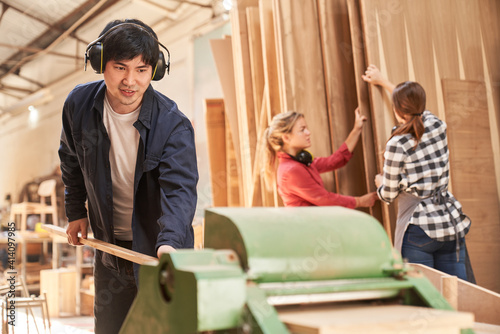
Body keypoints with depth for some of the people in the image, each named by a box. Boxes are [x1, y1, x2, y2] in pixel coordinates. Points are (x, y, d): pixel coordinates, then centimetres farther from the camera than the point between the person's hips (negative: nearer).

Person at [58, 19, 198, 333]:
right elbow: (71, 160, 9)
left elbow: (180, 189, -33)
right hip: (109, 244, 4)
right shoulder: (79, 104, -10)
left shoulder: (173, 123, -23)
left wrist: (168, 243, -48)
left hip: (161, 247, -3)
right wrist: (76, 211, 9)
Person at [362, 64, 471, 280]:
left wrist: (380, 182, 20)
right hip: (452, 224, 6)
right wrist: (382, 81, 38)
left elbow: (389, 196, -4)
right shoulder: (438, 126, 2)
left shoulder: (397, 145, -14)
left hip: (420, 230, -6)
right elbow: (416, 107, 26)